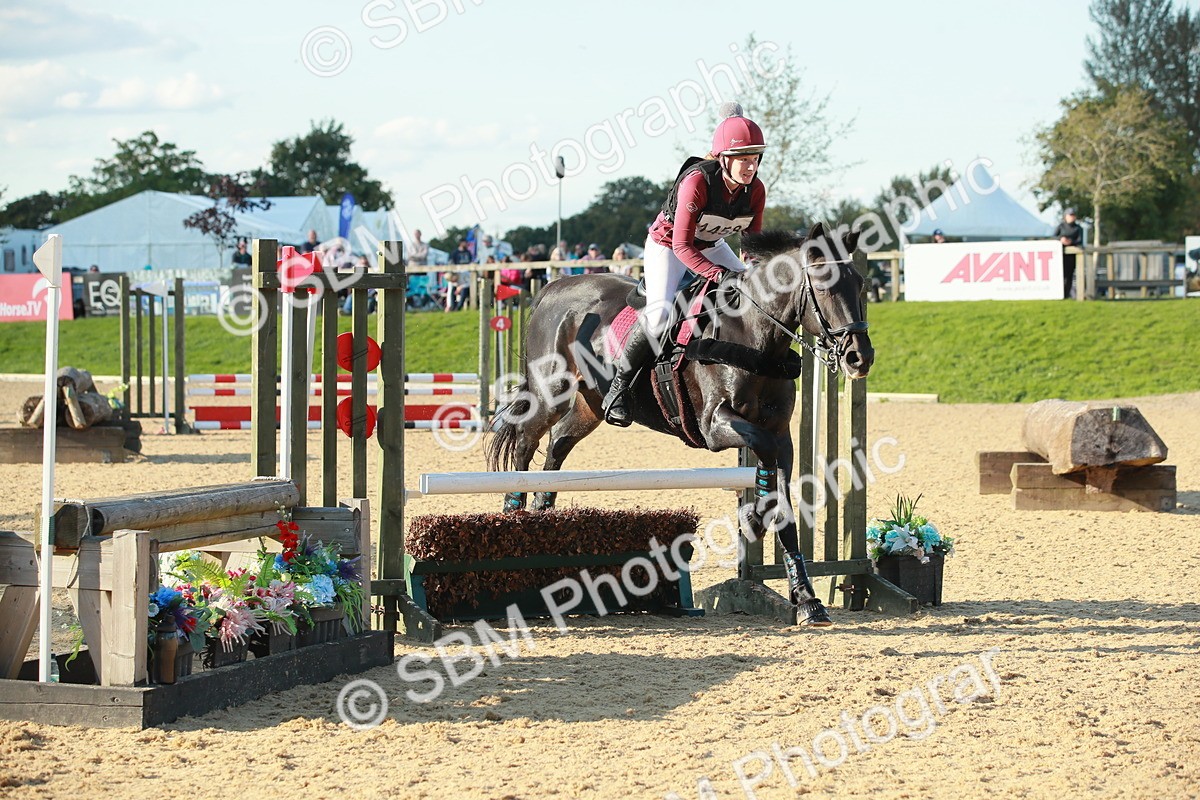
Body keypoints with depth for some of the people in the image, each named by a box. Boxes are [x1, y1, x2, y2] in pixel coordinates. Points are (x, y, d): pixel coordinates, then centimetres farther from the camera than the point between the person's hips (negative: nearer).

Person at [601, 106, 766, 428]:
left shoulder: (755, 190, -16)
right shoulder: (697, 181, -34)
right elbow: (682, 246, -35)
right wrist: (718, 274, -46)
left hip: (710, 246, 7)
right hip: (667, 246, -7)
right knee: (659, 313, -27)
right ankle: (619, 384, -10)